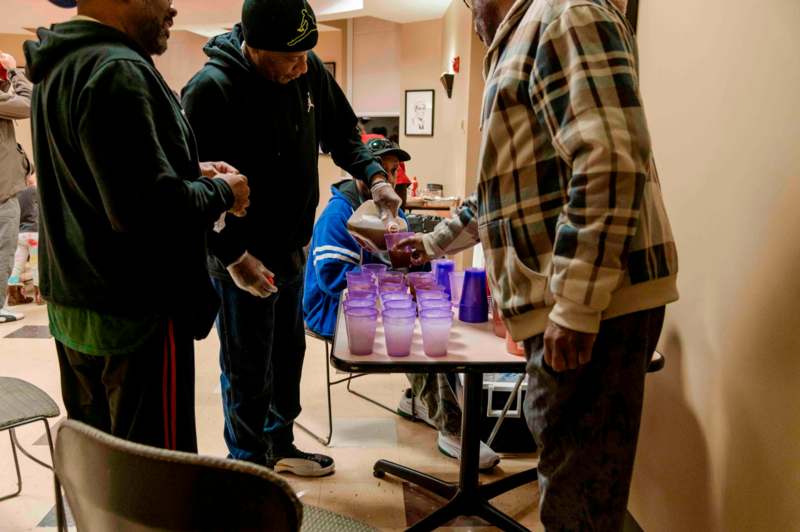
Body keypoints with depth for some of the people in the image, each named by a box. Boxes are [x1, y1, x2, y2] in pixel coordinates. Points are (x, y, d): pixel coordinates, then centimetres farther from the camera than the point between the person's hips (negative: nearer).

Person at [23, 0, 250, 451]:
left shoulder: (61, 64, 11)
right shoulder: (117, 70, -19)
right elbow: (150, 208, -27)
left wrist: (190, 173, 9)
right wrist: (222, 192, -9)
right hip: (136, 311, -10)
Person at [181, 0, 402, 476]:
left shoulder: (309, 70, -3)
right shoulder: (211, 89, -21)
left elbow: (341, 130, 11)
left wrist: (373, 174, -5)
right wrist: (233, 255, -26)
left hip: (293, 248, 7)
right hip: (243, 259, -7)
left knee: (288, 356, 21)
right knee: (248, 373, 6)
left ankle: (279, 446, 42)